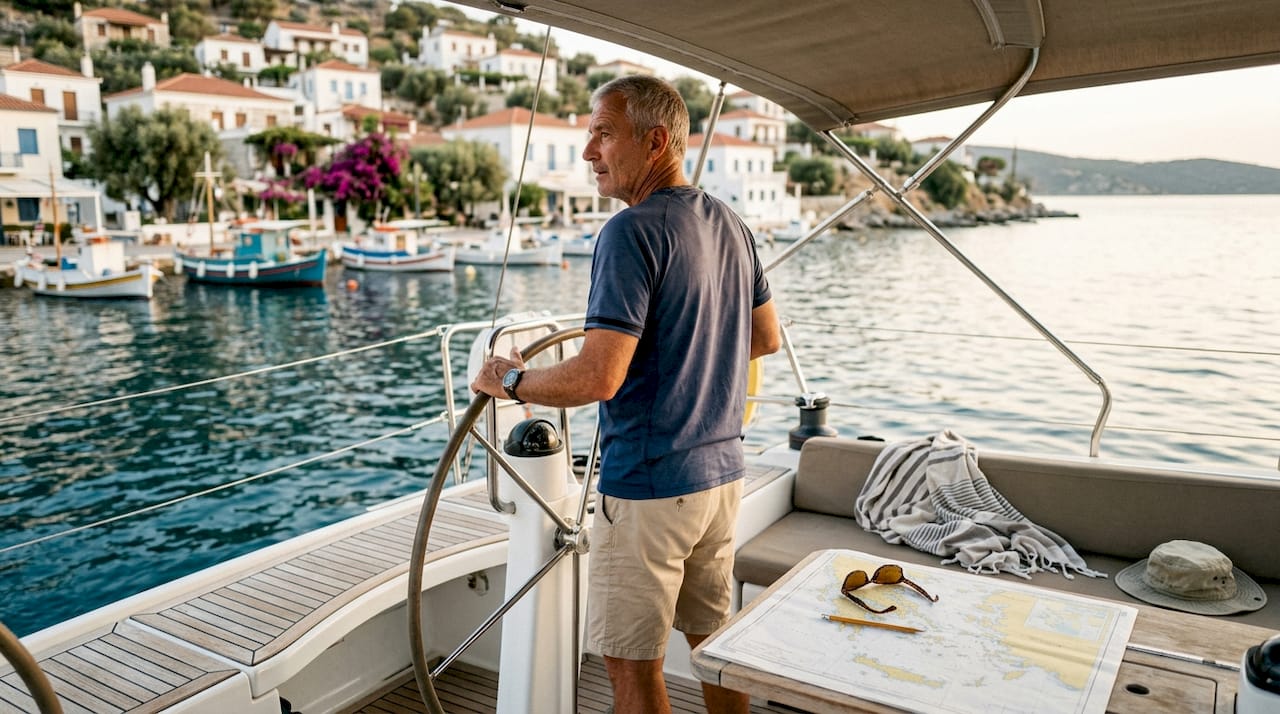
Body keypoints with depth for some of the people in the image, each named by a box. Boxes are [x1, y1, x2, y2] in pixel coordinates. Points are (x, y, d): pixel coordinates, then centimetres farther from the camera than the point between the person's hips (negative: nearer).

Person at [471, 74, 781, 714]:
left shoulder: (633, 231, -19)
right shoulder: (730, 224, 7)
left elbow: (598, 377, -26)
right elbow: (766, 337, 19)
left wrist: (509, 379, -10)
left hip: (648, 487, -8)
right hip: (721, 472, 9)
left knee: (630, 660, 8)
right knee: (713, 637, 21)